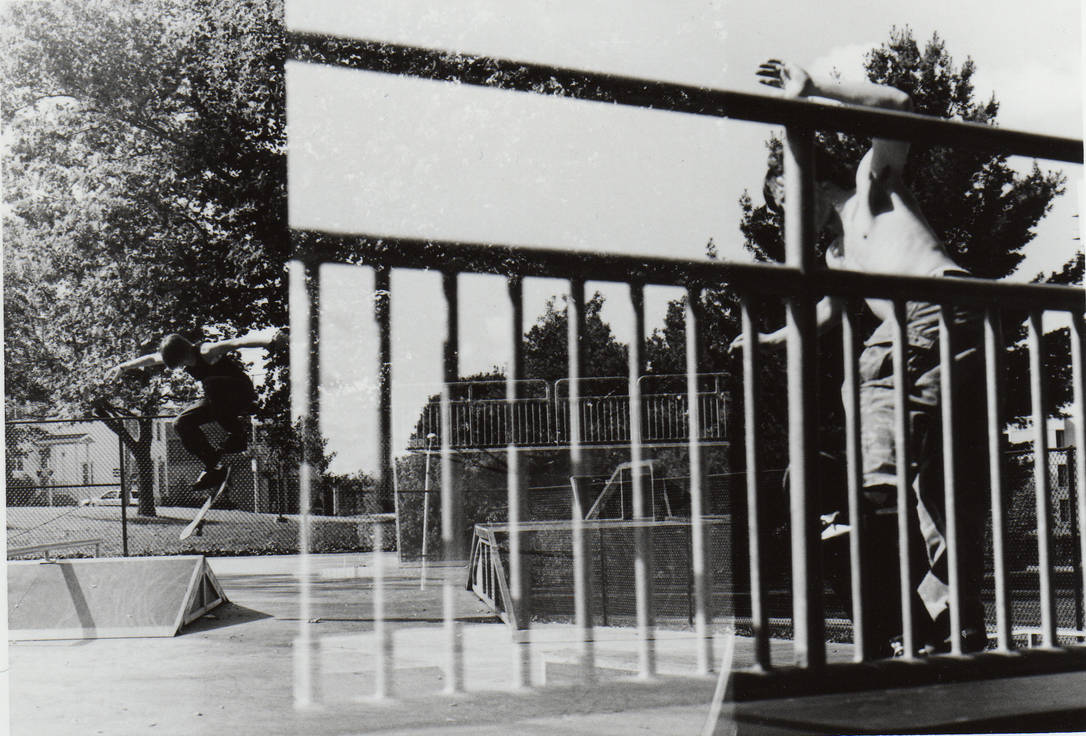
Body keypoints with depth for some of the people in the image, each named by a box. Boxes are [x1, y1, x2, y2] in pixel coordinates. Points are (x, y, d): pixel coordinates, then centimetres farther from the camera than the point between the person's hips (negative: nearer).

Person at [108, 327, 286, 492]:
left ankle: (237, 434, -25)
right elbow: (151, 359, 16)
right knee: (182, 423, -5)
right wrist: (123, 367, 26)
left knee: (210, 383, -37)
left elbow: (236, 343, -44)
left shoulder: (207, 352, -27)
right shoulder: (178, 357, -3)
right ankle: (213, 466, 1)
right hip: (219, 401, 8)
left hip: (243, 394, -8)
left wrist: (268, 339, -60)